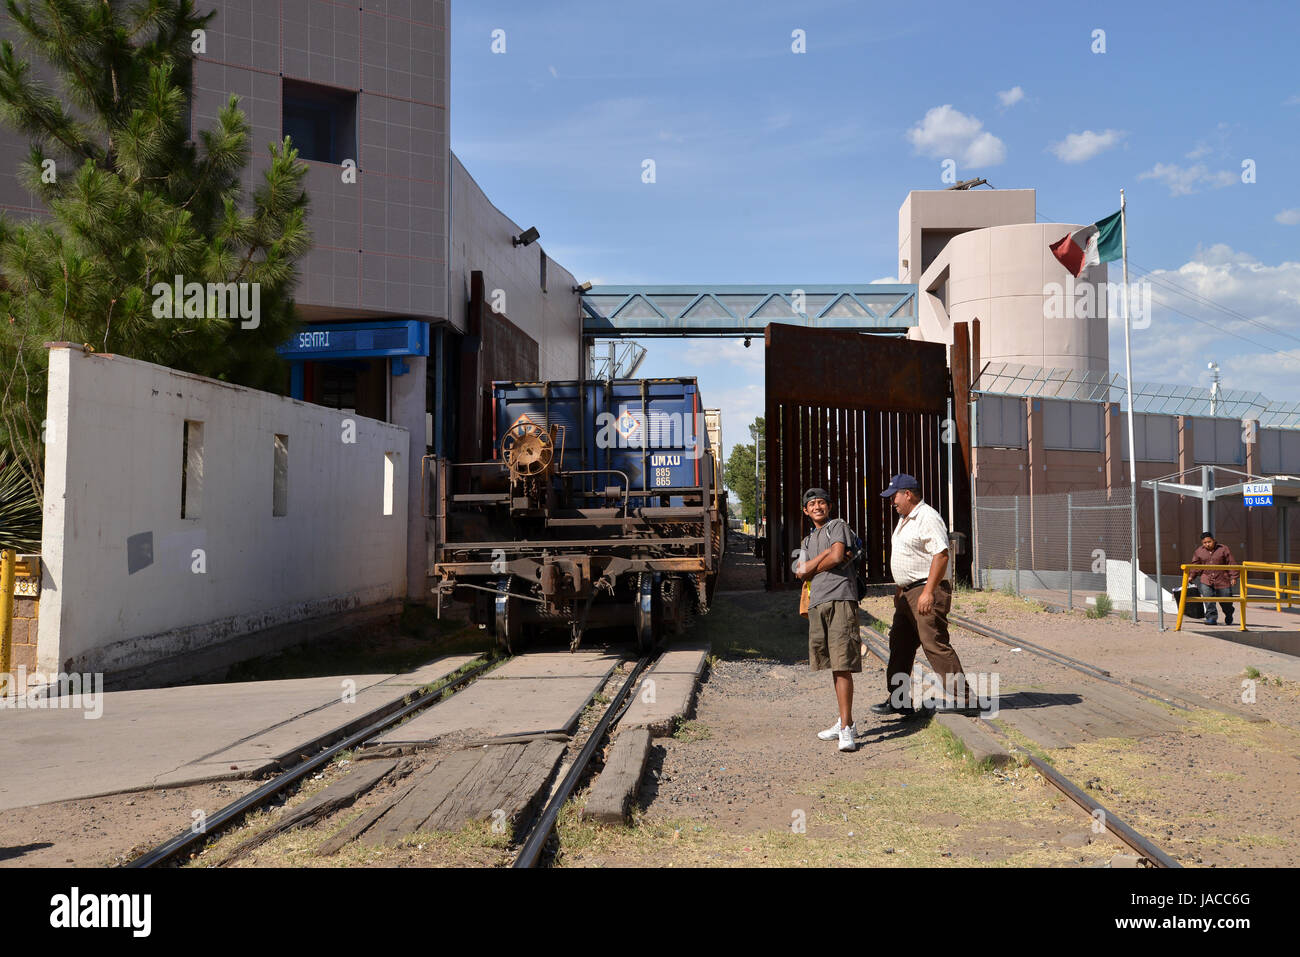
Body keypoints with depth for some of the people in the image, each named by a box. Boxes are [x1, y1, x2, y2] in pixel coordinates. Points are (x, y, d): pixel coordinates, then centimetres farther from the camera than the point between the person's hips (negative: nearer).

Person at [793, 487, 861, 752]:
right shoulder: (808, 541, 26)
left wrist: (811, 568, 4)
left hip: (840, 598, -7)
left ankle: (846, 728, -14)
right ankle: (845, 723, 19)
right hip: (817, 602, 7)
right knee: (833, 665, 10)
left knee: (843, 664, -12)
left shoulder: (838, 526, 7)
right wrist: (826, 554, -4)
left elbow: (837, 557, -11)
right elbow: (801, 573, 9)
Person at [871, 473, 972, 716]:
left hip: (926, 593, -10)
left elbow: (941, 555, -23)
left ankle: (962, 698, -4)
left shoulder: (928, 518, -14)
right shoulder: (904, 520, 18)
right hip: (908, 594, 11)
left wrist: (928, 592, -26)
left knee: (935, 645, -10)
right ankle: (898, 700, 19)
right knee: (900, 645, 12)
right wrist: (899, 589, 23)